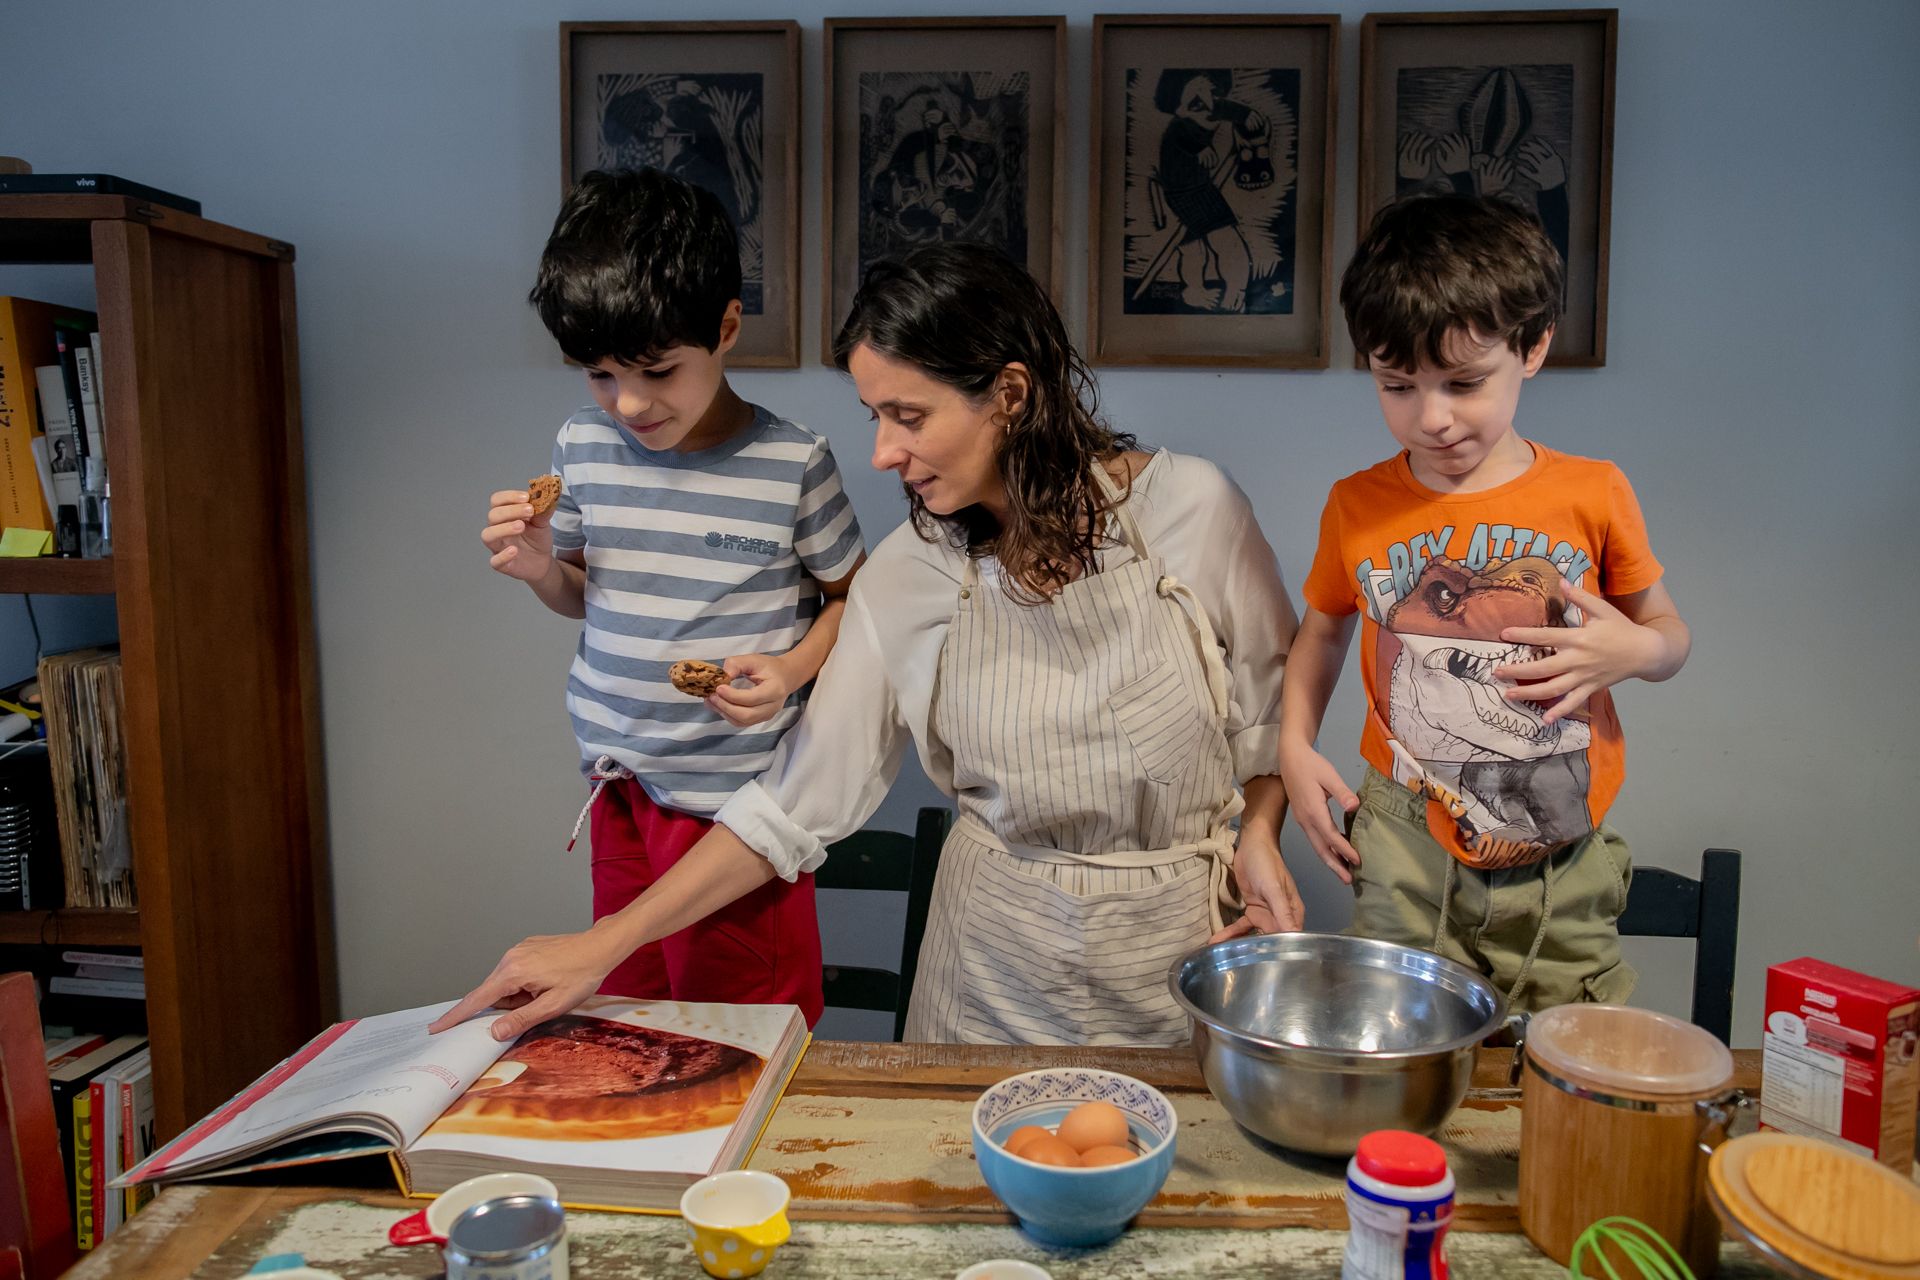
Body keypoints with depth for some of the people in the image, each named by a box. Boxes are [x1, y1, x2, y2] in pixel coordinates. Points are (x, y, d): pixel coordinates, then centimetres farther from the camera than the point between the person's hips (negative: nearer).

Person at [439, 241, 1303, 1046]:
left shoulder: (1190, 509, -13)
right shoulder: (906, 577, -8)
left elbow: (1271, 706, 2)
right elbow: (795, 801, -5)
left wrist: (1259, 835, -15)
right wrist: (607, 943, -7)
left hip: (1183, 941, -1)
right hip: (1000, 960, 1)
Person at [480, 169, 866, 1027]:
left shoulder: (791, 463, -13)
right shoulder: (582, 447, 1)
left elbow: (850, 595, 0)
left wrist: (790, 669, -18)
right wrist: (539, 567, -8)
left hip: (737, 796, -4)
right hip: (619, 786, 5)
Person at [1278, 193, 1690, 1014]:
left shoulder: (1592, 495, -3)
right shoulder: (1357, 507, -1)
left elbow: (1667, 631, 10)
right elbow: (1323, 628, 15)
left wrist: (1632, 650, -13)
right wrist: (1294, 743, 1)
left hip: (1563, 868, 0)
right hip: (1405, 866, 0)